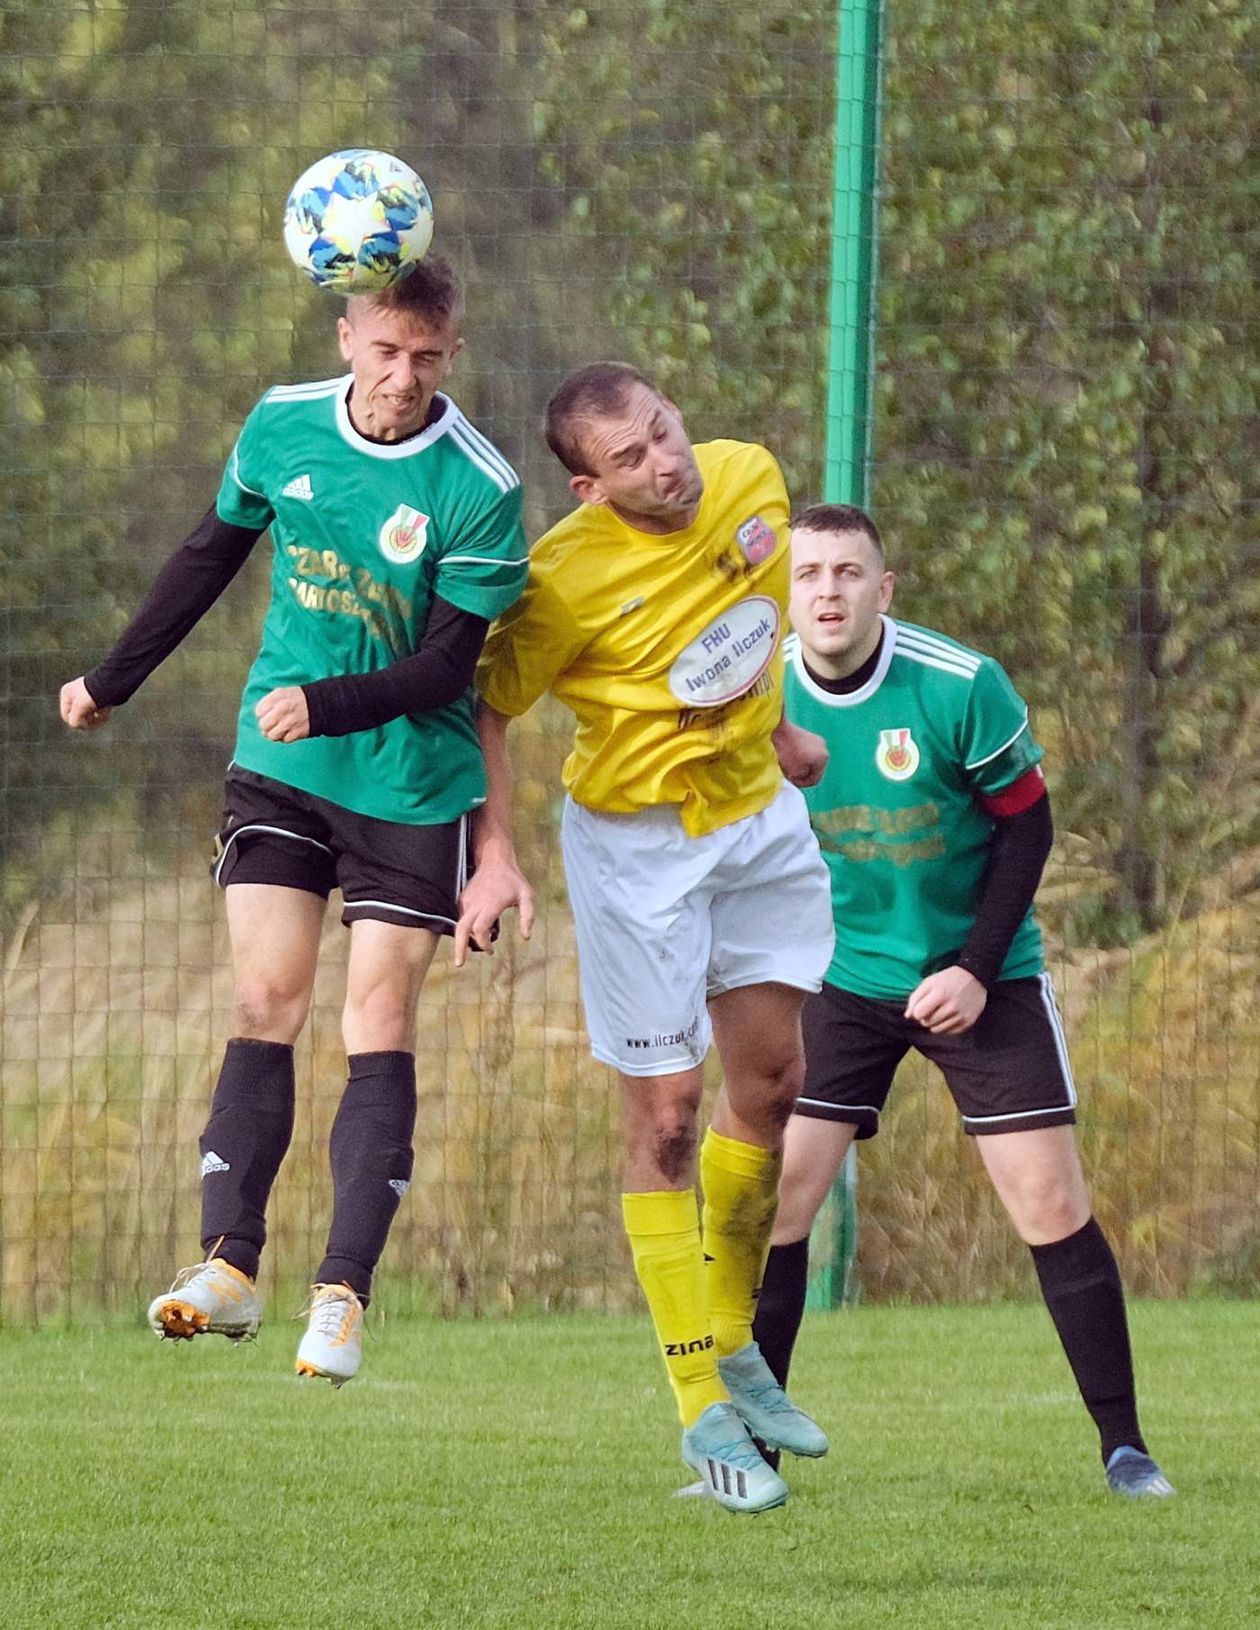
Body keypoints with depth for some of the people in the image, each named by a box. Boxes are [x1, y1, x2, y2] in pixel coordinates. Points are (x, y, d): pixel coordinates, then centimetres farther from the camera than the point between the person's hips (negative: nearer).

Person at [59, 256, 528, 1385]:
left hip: (412, 785, -3)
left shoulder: (480, 491, -17)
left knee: (379, 1027, -5)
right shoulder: (282, 427, -4)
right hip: (278, 773, 3)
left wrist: (328, 706, -31)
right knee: (266, 1005, -4)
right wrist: (113, 681, 21)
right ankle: (229, 1264, -8)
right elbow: (210, 558, 13)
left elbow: (448, 663, -16)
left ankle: (345, 1288, -4)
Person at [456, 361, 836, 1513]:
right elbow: (489, 706, -11)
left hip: (757, 813, 6)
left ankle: (731, 1341, 28)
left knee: (774, 1083, 9)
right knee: (665, 1118, -4)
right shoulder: (567, 576, -24)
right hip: (635, 843, -6)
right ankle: (704, 1411, 2)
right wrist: (494, 856, -18)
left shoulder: (753, 481, -7)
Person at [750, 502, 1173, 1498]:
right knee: (774, 1192, -8)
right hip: (842, 976, 2)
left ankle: (1124, 1446, 1)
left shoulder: (960, 688, -19)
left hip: (982, 977, -2)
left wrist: (976, 969, -14)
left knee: (1051, 1202, -7)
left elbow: (1027, 824, -8)